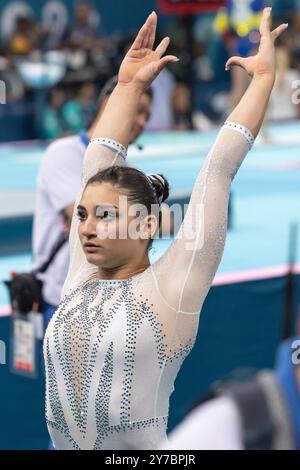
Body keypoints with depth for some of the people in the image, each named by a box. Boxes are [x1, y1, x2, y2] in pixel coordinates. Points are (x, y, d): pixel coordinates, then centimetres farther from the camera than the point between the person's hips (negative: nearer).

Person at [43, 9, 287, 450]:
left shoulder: (171, 288, -8)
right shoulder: (81, 277, 5)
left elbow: (218, 171, -7)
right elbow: (97, 164, 11)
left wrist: (264, 77, -2)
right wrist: (129, 86, 19)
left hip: (146, 443, -5)